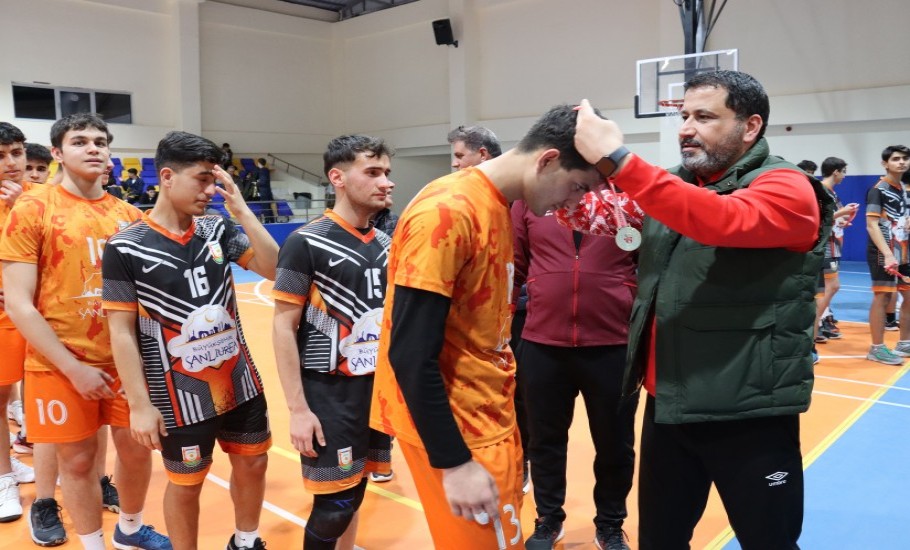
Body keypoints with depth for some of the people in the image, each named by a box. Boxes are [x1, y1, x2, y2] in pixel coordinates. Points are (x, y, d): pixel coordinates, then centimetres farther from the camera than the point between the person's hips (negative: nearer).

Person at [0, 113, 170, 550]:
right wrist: (73, 367, -13)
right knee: (77, 460, 8)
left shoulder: (129, 215, 5)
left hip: (125, 358, 4)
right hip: (60, 365, -3)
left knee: (136, 449, 12)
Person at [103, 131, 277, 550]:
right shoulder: (126, 248, -12)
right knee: (186, 483, 11)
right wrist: (140, 405, -12)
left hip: (240, 382, 5)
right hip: (180, 395, -5)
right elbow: (122, 331, -11)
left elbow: (274, 268, -10)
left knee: (252, 463, 18)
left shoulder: (218, 230, 0)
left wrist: (238, 206, -15)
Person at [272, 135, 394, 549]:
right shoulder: (306, 242, -11)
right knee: (334, 504, 0)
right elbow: (283, 327, -12)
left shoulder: (384, 243, 7)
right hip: (329, 392, -6)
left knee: (354, 493, 16)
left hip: (377, 388, 6)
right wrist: (298, 408, -15)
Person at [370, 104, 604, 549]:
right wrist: (455, 462, -21)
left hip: (491, 417, 9)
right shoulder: (448, 213, -21)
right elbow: (411, 355, -23)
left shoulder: (499, 207, 7)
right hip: (455, 429, -9)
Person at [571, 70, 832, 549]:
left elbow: (721, 219, -31)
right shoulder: (673, 187, 10)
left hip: (747, 412, -6)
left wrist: (615, 159, -33)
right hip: (667, 404, 6)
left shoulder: (787, 188, -12)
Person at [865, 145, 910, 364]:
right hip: (883, 254, -8)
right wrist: (887, 254, -25)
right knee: (882, 297, -6)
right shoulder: (878, 190, -10)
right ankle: (877, 348, 1)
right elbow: (872, 225, -18)